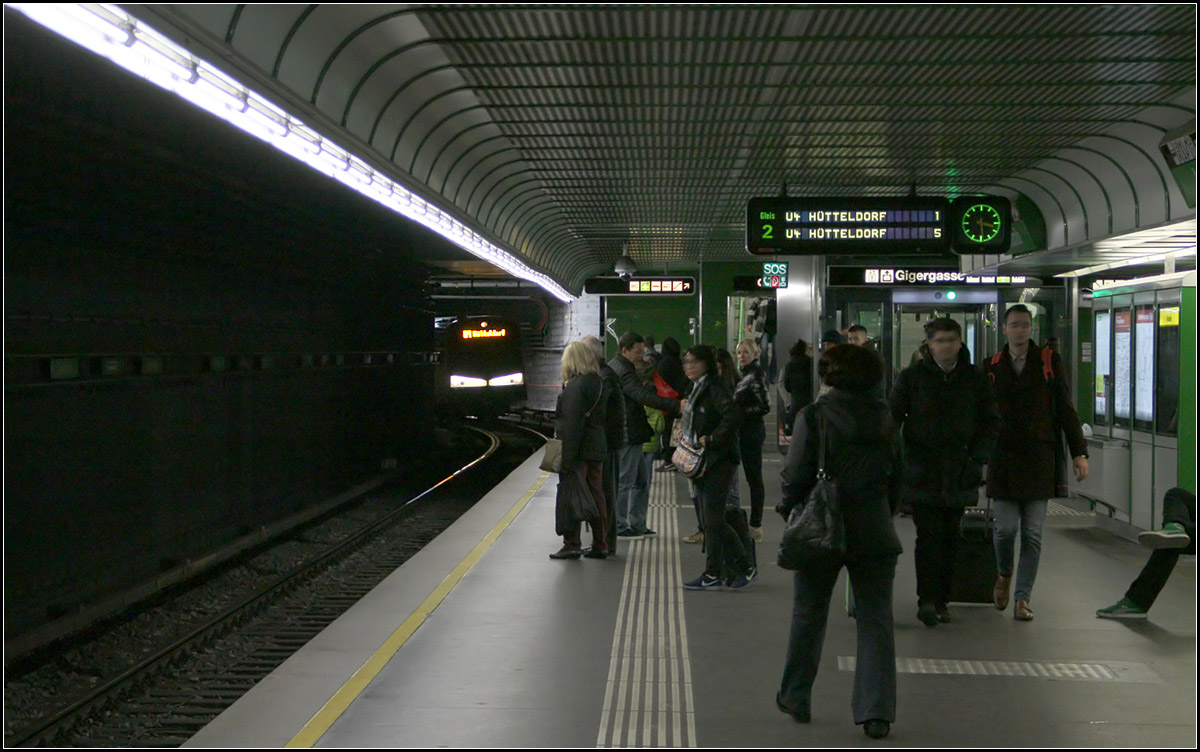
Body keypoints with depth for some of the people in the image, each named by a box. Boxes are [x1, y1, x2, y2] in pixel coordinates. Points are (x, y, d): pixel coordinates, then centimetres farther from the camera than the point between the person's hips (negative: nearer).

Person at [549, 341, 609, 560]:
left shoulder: (574, 386, -14)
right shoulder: (597, 382, 9)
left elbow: (571, 424, -18)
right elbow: (599, 417, 11)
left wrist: (567, 459, -19)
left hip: (579, 449, -8)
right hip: (597, 448, 8)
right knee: (596, 495, 11)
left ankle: (572, 544, 0)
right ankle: (600, 546, 16)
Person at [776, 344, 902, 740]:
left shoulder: (813, 416, -10)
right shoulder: (884, 417, 2)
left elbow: (796, 475, -11)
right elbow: (896, 474, 8)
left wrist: (788, 509, 6)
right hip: (874, 535, 2)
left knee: (808, 617, 13)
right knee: (876, 620, 5)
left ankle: (796, 699, 26)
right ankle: (877, 711, -1)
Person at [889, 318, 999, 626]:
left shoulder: (975, 380, 7)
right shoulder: (912, 377, 1)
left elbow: (992, 422, 13)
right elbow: (893, 416, 3)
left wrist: (977, 456, 1)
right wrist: (903, 455, -8)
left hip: (959, 474, 3)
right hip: (922, 472, -3)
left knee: (950, 537, 8)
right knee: (928, 535, -10)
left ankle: (941, 599, 16)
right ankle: (927, 598, -9)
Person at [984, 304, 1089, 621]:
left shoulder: (1049, 362, 4)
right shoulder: (992, 366, 6)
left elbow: (1065, 410, 5)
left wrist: (1079, 453, 1)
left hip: (1039, 459, 0)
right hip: (1003, 459, 0)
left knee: (1033, 534, 0)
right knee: (1006, 527, -4)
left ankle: (1023, 598, 10)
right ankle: (1004, 574, 26)